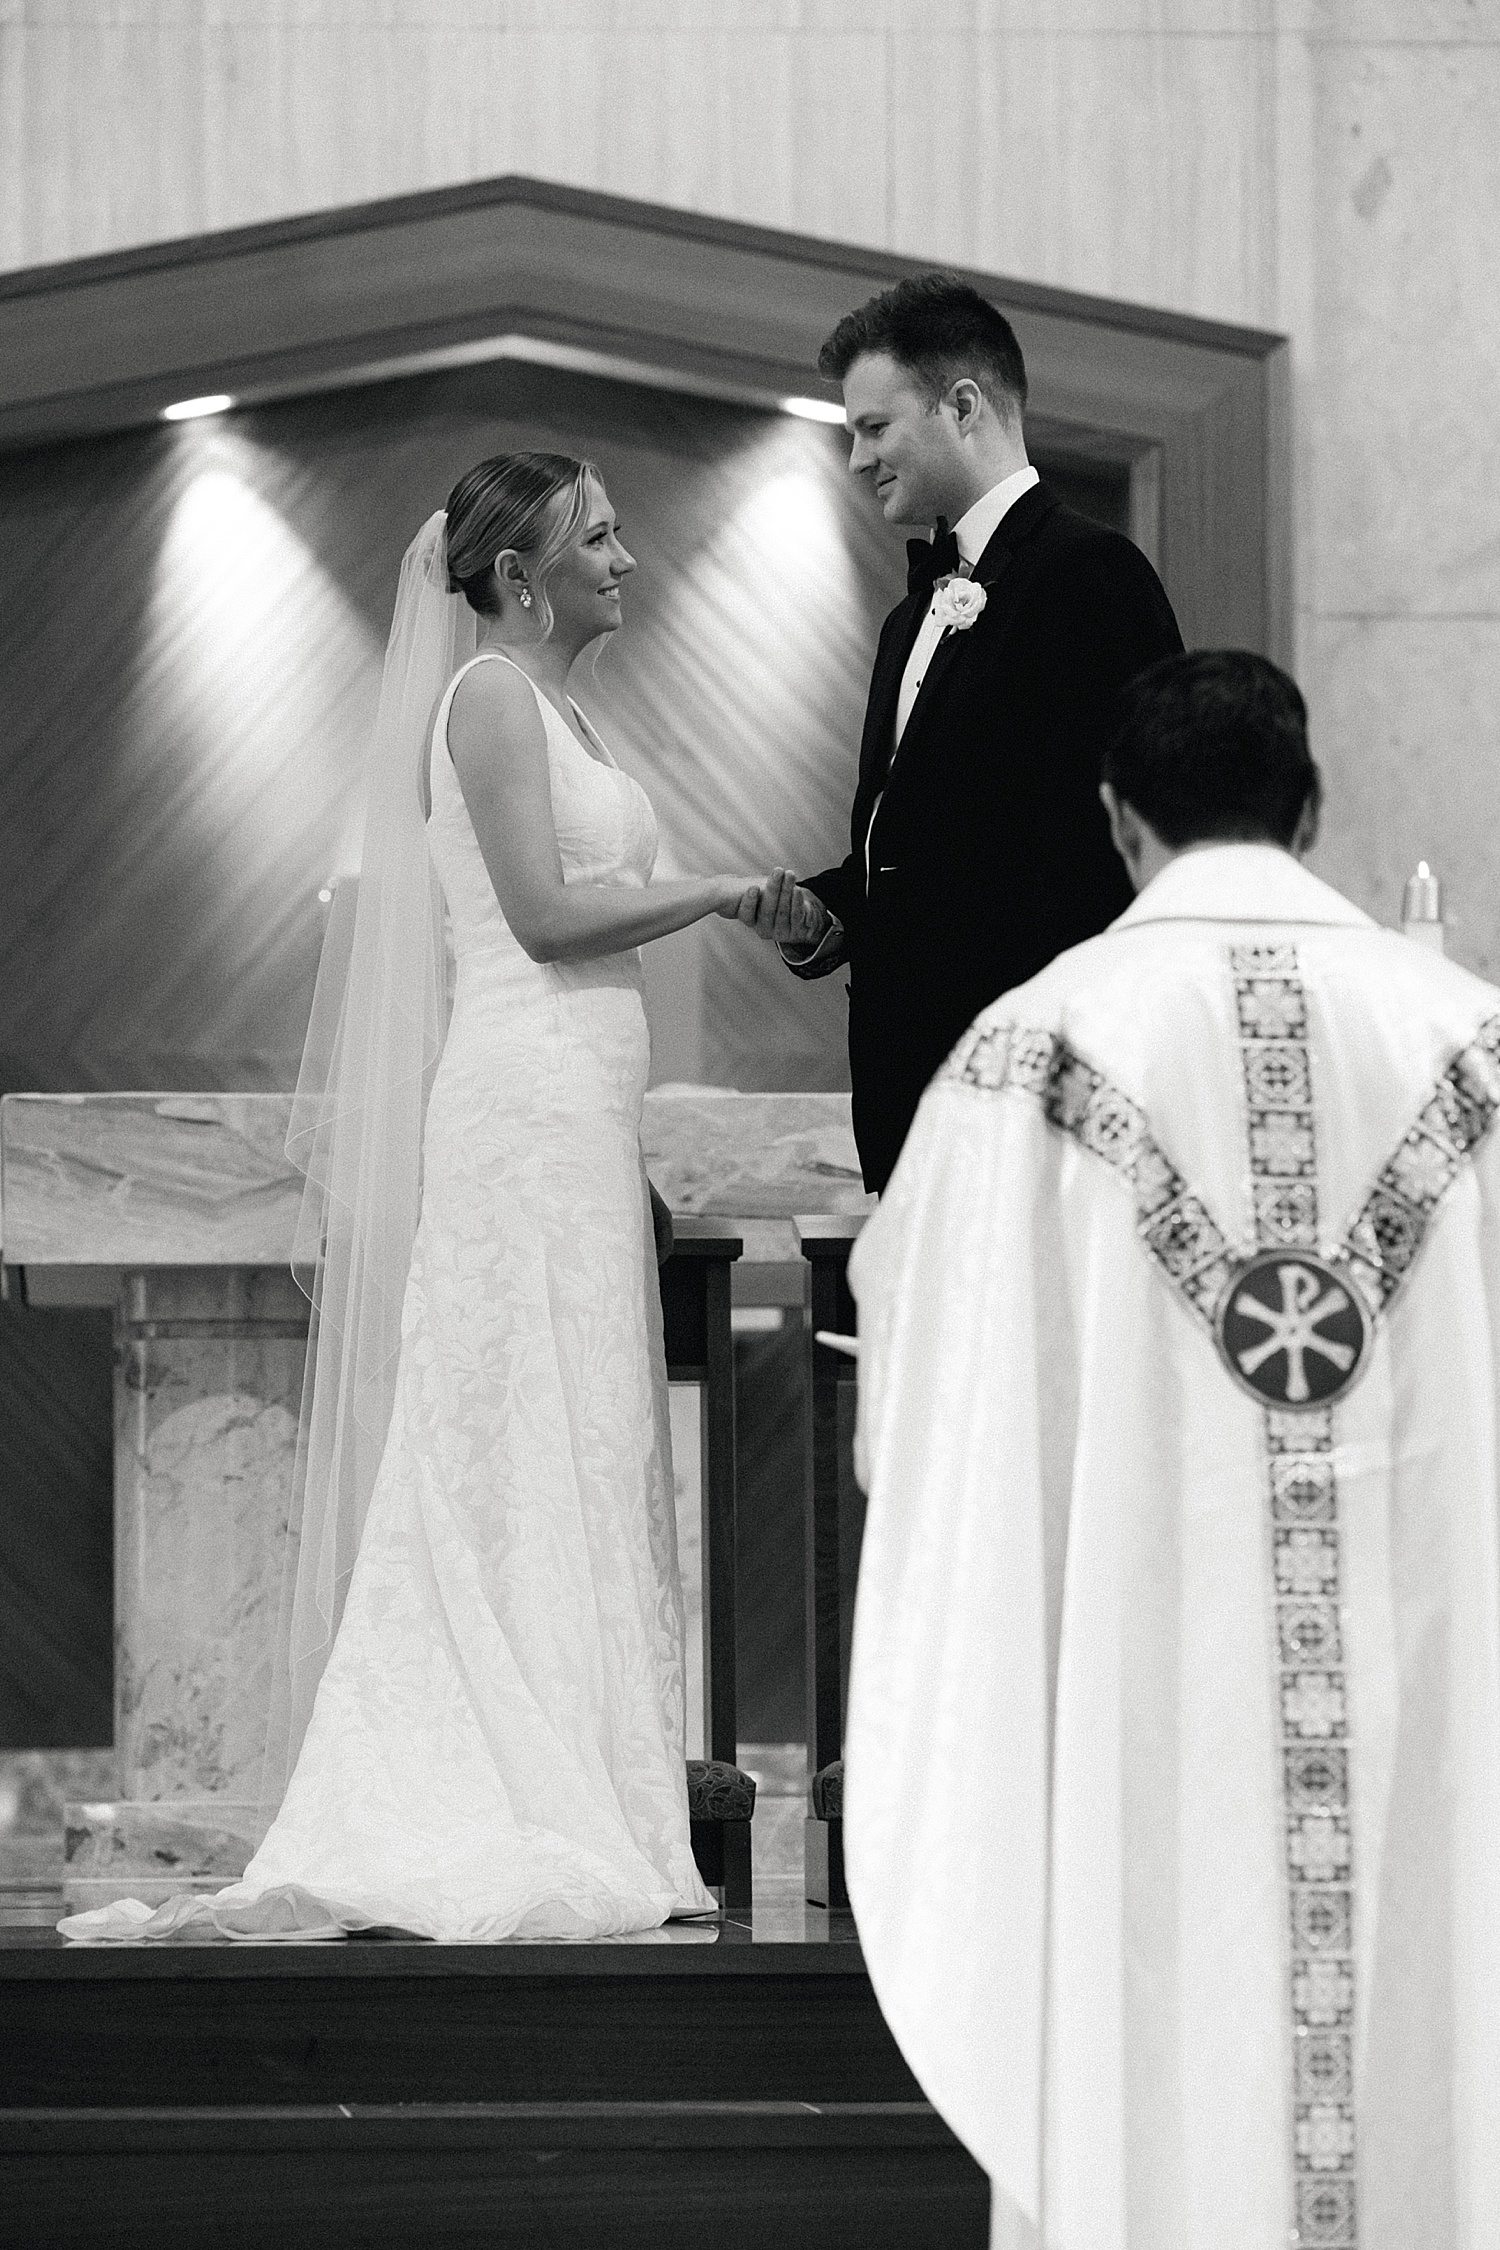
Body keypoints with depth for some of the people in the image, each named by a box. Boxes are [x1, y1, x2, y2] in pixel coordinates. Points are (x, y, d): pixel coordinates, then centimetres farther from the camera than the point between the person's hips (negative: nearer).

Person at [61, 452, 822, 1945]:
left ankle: (575, 1817, 8)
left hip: (575, 1109, 9)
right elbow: (541, 912, -17)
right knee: (530, 1453, -8)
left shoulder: (551, 709, 19)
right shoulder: (489, 697, -9)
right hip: (528, 1102, -9)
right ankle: (523, 1824, -7)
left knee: (582, 1463, 7)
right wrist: (721, 892, -11)